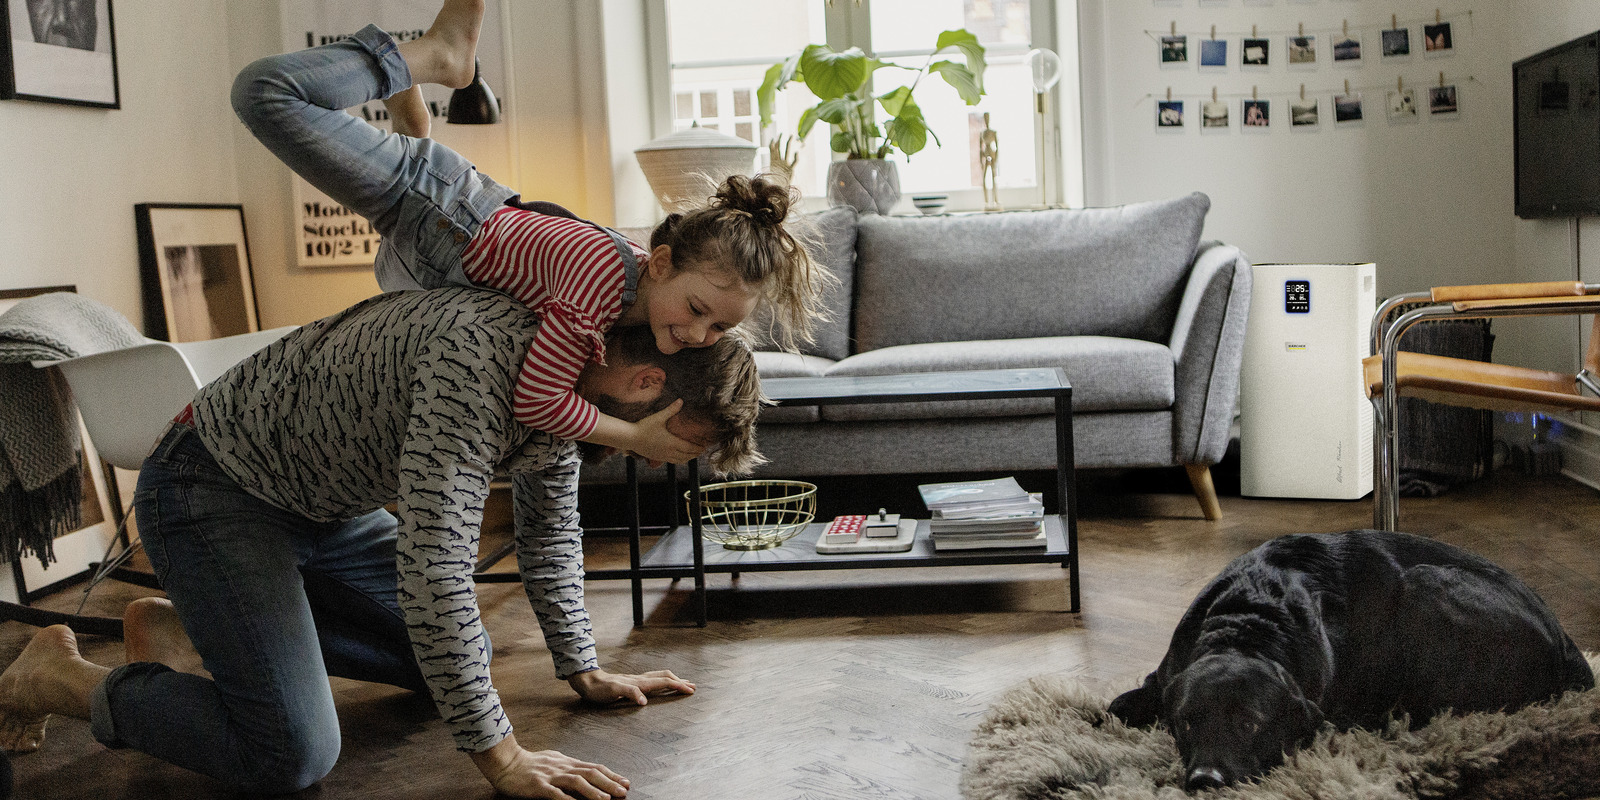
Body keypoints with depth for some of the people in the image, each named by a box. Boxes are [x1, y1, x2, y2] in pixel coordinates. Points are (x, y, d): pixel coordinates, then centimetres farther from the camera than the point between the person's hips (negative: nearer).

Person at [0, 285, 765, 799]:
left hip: (323, 502, 9)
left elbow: (549, 531, 10)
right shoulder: (482, 355, -36)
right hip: (210, 487, -9)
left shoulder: (568, 374, -5)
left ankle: (209, 624, 24)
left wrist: (585, 671, 11)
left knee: (460, 658, 13)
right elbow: (434, 568, -38)